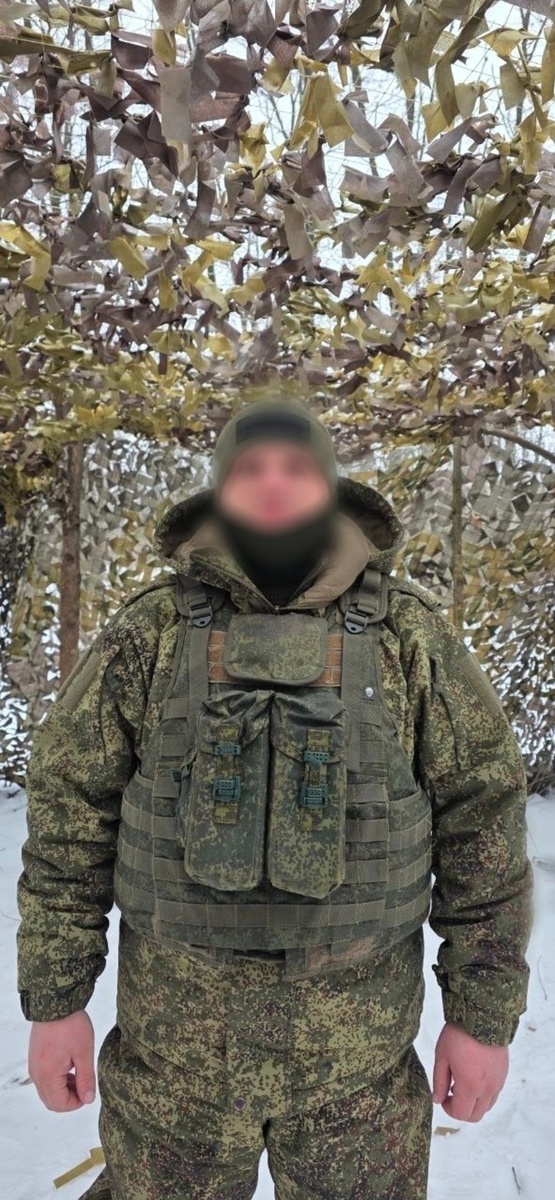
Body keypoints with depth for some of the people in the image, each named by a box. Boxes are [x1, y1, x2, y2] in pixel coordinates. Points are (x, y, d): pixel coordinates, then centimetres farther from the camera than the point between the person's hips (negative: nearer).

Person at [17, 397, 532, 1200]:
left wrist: (483, 1014, -1)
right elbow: (68, 818, -2)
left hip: (360, 1049, 0)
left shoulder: (413, 635, -6)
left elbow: (484, 822, -2)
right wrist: (55, 1000, 0)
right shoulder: (149, 634, -6)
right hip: (173, 1040, 1)